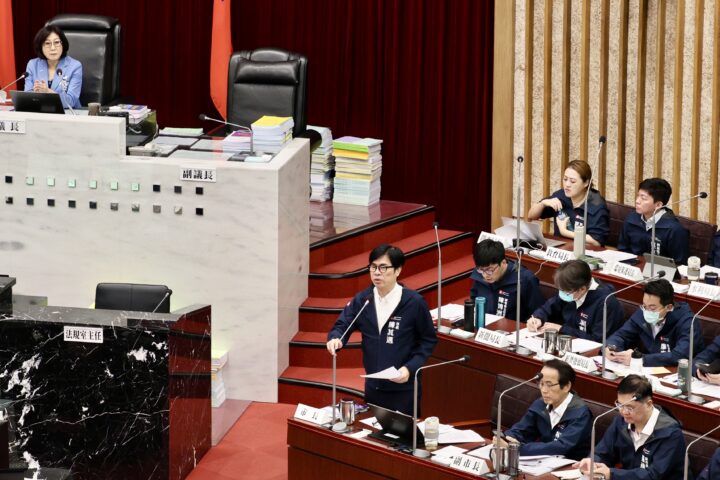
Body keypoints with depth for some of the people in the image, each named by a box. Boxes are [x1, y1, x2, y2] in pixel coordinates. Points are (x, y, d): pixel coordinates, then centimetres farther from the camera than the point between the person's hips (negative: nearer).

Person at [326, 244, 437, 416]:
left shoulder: (414, 302, -11)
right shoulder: (362, 300, 0)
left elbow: (428, 340, -5)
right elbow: (342, 326, 2)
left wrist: (410, 368, -17)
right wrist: (335, 339, -22)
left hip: (403, 389, -4)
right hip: (372, 387, 4)